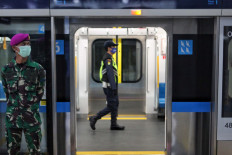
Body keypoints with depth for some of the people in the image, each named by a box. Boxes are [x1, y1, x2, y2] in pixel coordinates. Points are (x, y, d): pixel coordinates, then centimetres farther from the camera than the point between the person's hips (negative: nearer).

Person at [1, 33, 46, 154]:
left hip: (31, 119, -2)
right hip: (12, 118, 2)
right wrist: (14, 108, 11)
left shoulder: (37, 69, -4)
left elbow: (40, 92, 4)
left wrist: (31, 107, 5)